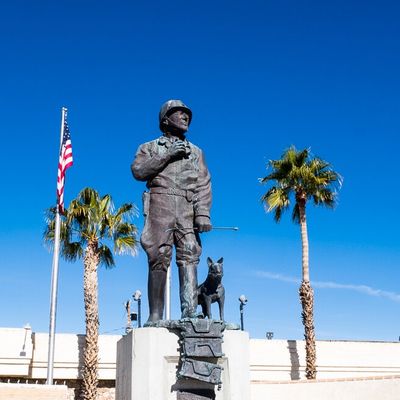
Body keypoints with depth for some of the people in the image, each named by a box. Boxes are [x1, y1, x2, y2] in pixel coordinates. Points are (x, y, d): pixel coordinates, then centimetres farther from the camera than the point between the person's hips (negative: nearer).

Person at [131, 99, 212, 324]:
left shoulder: (196, 152, 24)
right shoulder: (150, 148, 19)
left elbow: (204, 185, 11)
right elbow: (138, 171, 0)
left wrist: (203, 214, -5)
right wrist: (167, 155, -5)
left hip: (187, 211, 2)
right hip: (160, 207, -2)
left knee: (189, 258, -11)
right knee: (159, 260, -6)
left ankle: (190, 312, -19)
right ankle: (155, 316, -6)